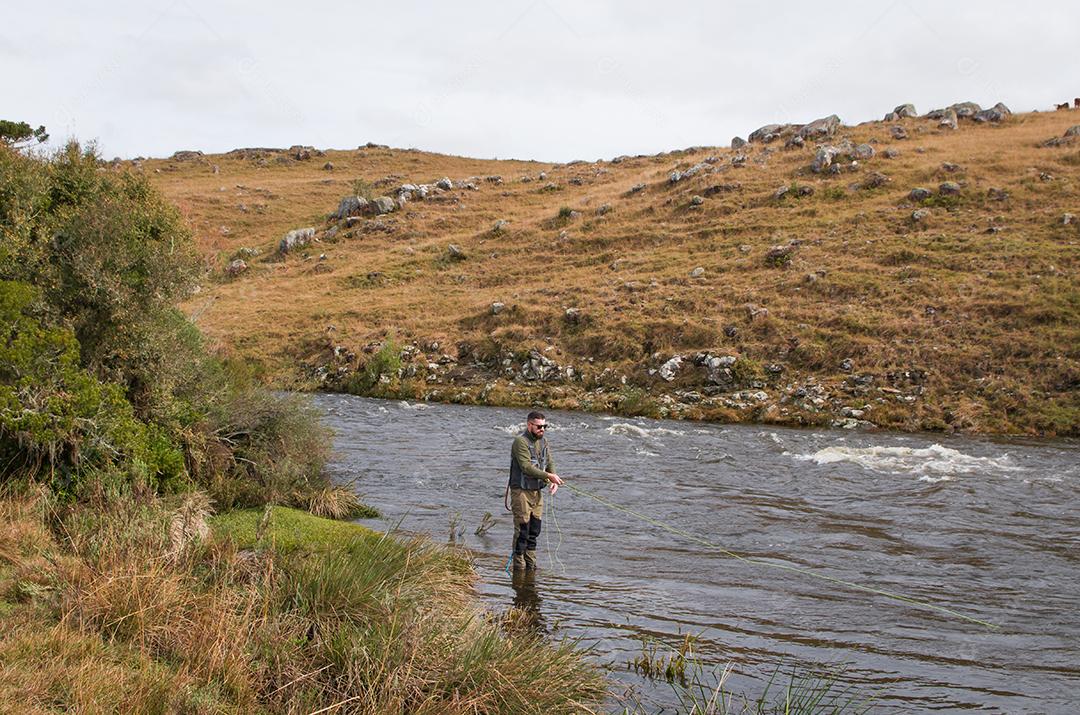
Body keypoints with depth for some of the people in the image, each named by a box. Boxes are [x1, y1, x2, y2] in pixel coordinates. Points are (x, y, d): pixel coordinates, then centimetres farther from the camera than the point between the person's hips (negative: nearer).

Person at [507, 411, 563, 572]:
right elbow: (526, 467, -24)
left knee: (534, 531, 12)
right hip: (521, 492, -8)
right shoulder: (520, 442, -15)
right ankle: (519, 567, 2)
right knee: (522, 531, -6)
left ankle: (531, 566, 20)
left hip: (537, 492, 8)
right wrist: (548, 476, -28)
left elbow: (550, 463, 7)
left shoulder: (543, 442, 12)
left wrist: (554, 481, -11)